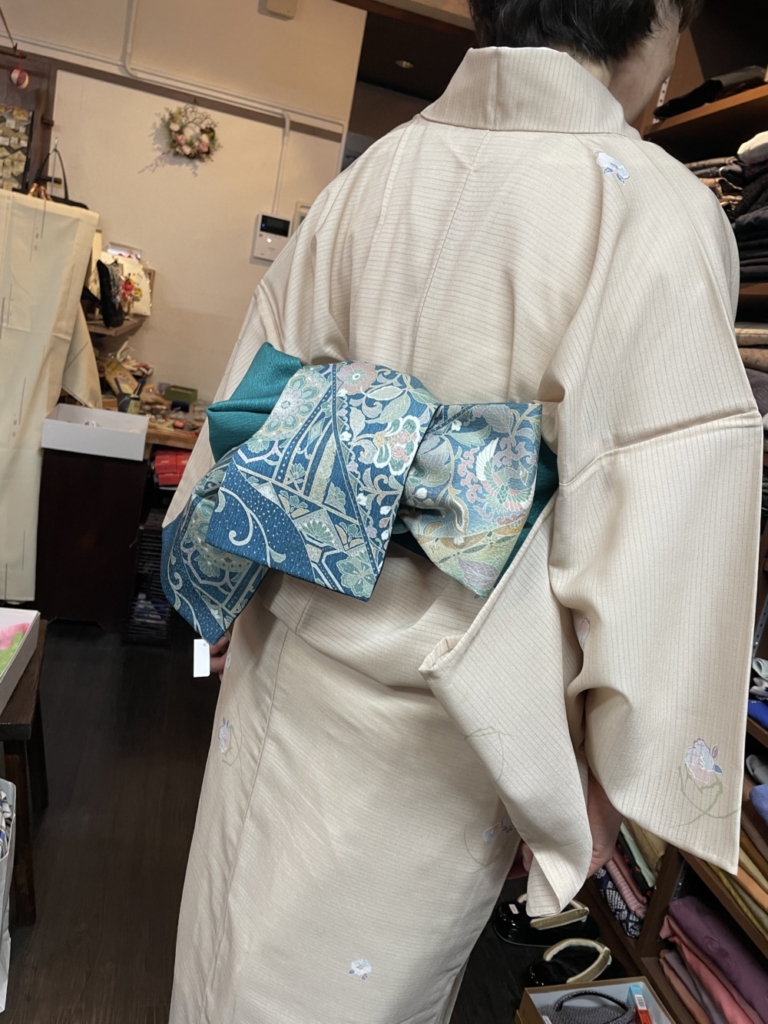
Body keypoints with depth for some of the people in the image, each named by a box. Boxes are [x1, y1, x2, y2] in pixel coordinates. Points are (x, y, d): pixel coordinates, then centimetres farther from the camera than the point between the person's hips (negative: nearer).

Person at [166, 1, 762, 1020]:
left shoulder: (373, 172, 0)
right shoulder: (658, 212, -14)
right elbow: (654, 529, -17)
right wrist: (609, 772, -5)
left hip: (289, 653, 5)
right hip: (451, 712, -4)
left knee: (245, 940, 26)